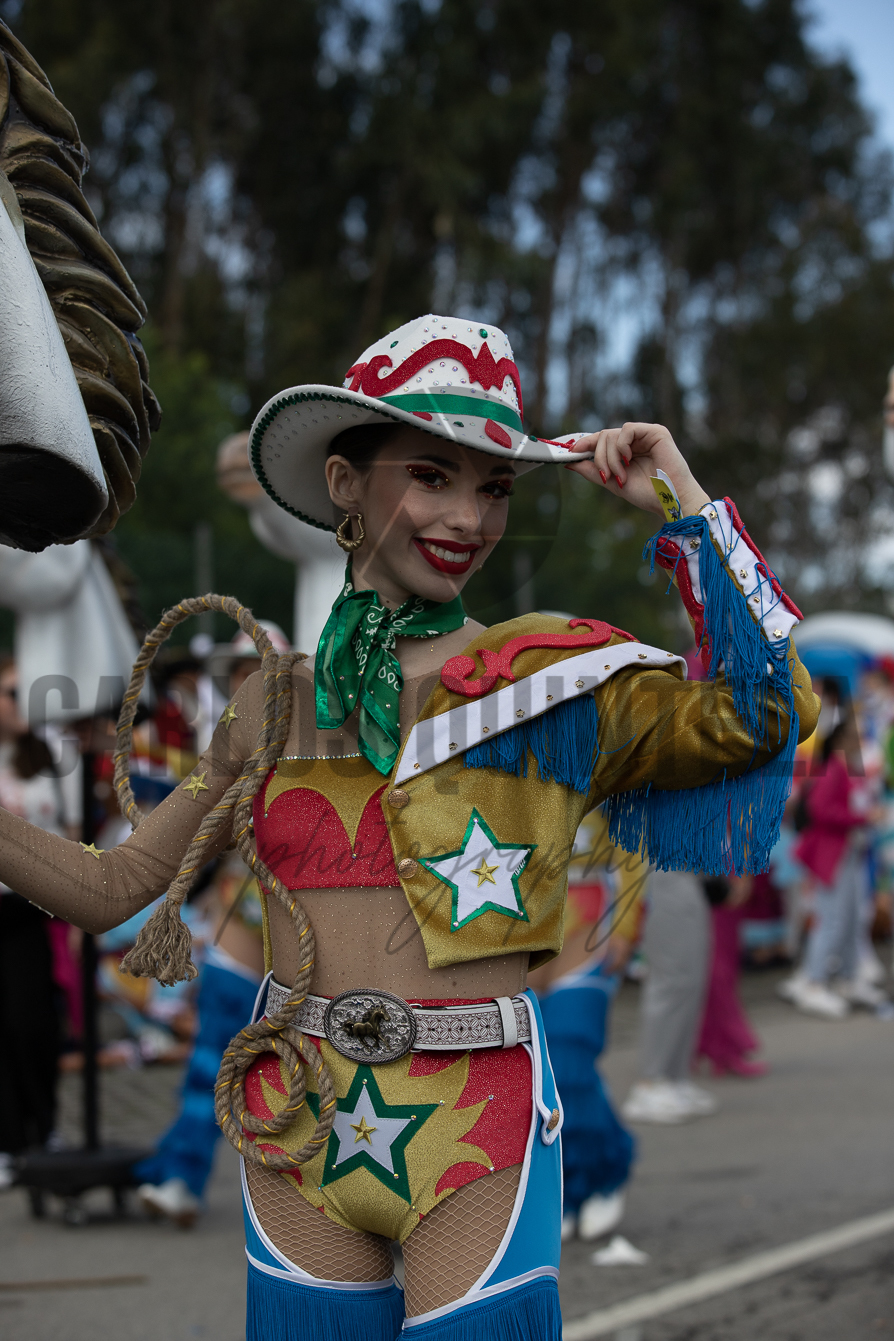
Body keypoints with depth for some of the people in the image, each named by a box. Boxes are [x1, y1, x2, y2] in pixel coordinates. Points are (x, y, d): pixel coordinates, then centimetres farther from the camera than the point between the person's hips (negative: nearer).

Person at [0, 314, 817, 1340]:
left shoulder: (551, 675, -1)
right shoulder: (277, 700, 8)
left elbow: (762, 713, -15)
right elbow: (117, 890, 10)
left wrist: (684, 505, -11)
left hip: (477, 1133, -3)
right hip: (297, 1129, 3)